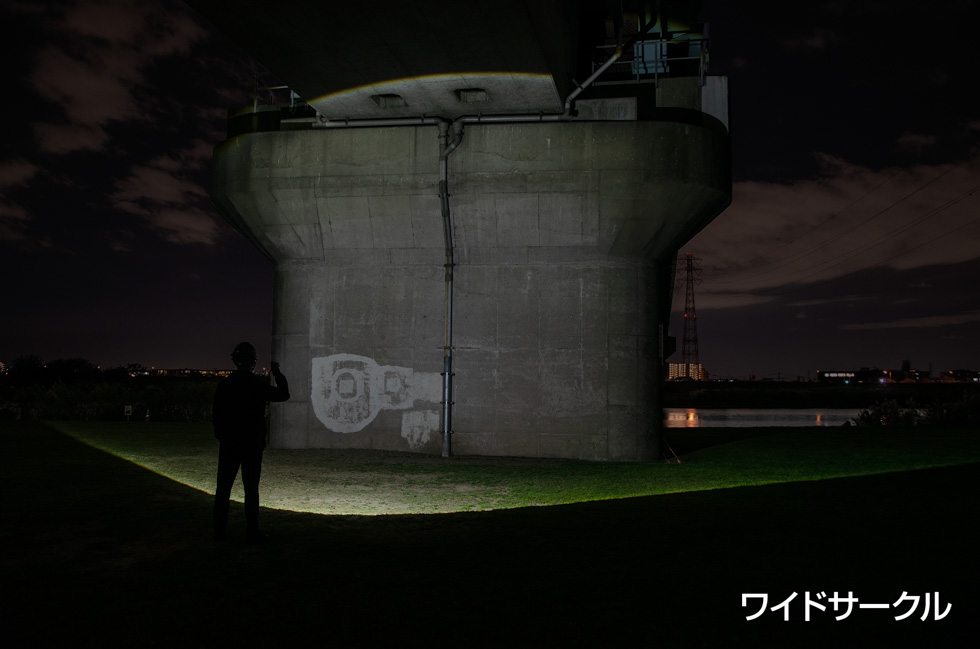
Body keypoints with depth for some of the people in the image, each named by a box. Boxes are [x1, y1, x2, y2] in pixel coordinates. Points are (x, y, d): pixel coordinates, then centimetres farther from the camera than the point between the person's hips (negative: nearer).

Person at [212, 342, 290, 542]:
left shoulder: (224, 385, -4)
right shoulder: (259, 385, -10)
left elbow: (216, 416, 1)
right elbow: (283, 394, 6)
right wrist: (277, 373, 17)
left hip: (229, 444, 2)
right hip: (253, 445, -2)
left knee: (223, 488, 10)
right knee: (251, 489, 4)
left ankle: (219, 531, 12)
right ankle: (252, 532, 5)